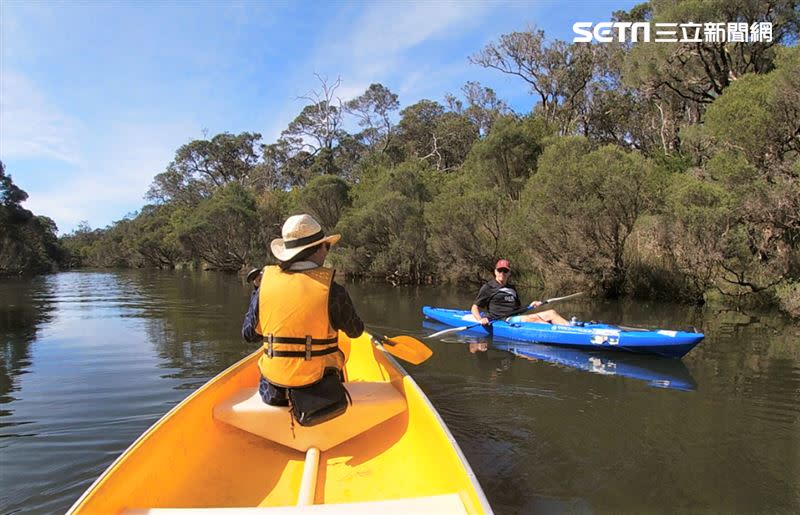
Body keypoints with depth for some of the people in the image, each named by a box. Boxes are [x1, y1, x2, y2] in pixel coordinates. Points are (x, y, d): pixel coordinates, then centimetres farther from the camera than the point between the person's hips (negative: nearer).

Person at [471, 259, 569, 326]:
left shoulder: (512, 288, 26)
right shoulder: (488, 287, 6)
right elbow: (475, 308, 3)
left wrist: (530, 306, 7)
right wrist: (480, 319, -18)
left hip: (518, 318, 7)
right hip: (504, 320, -7)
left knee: (551, 313, -10)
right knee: (534, 318, -31)